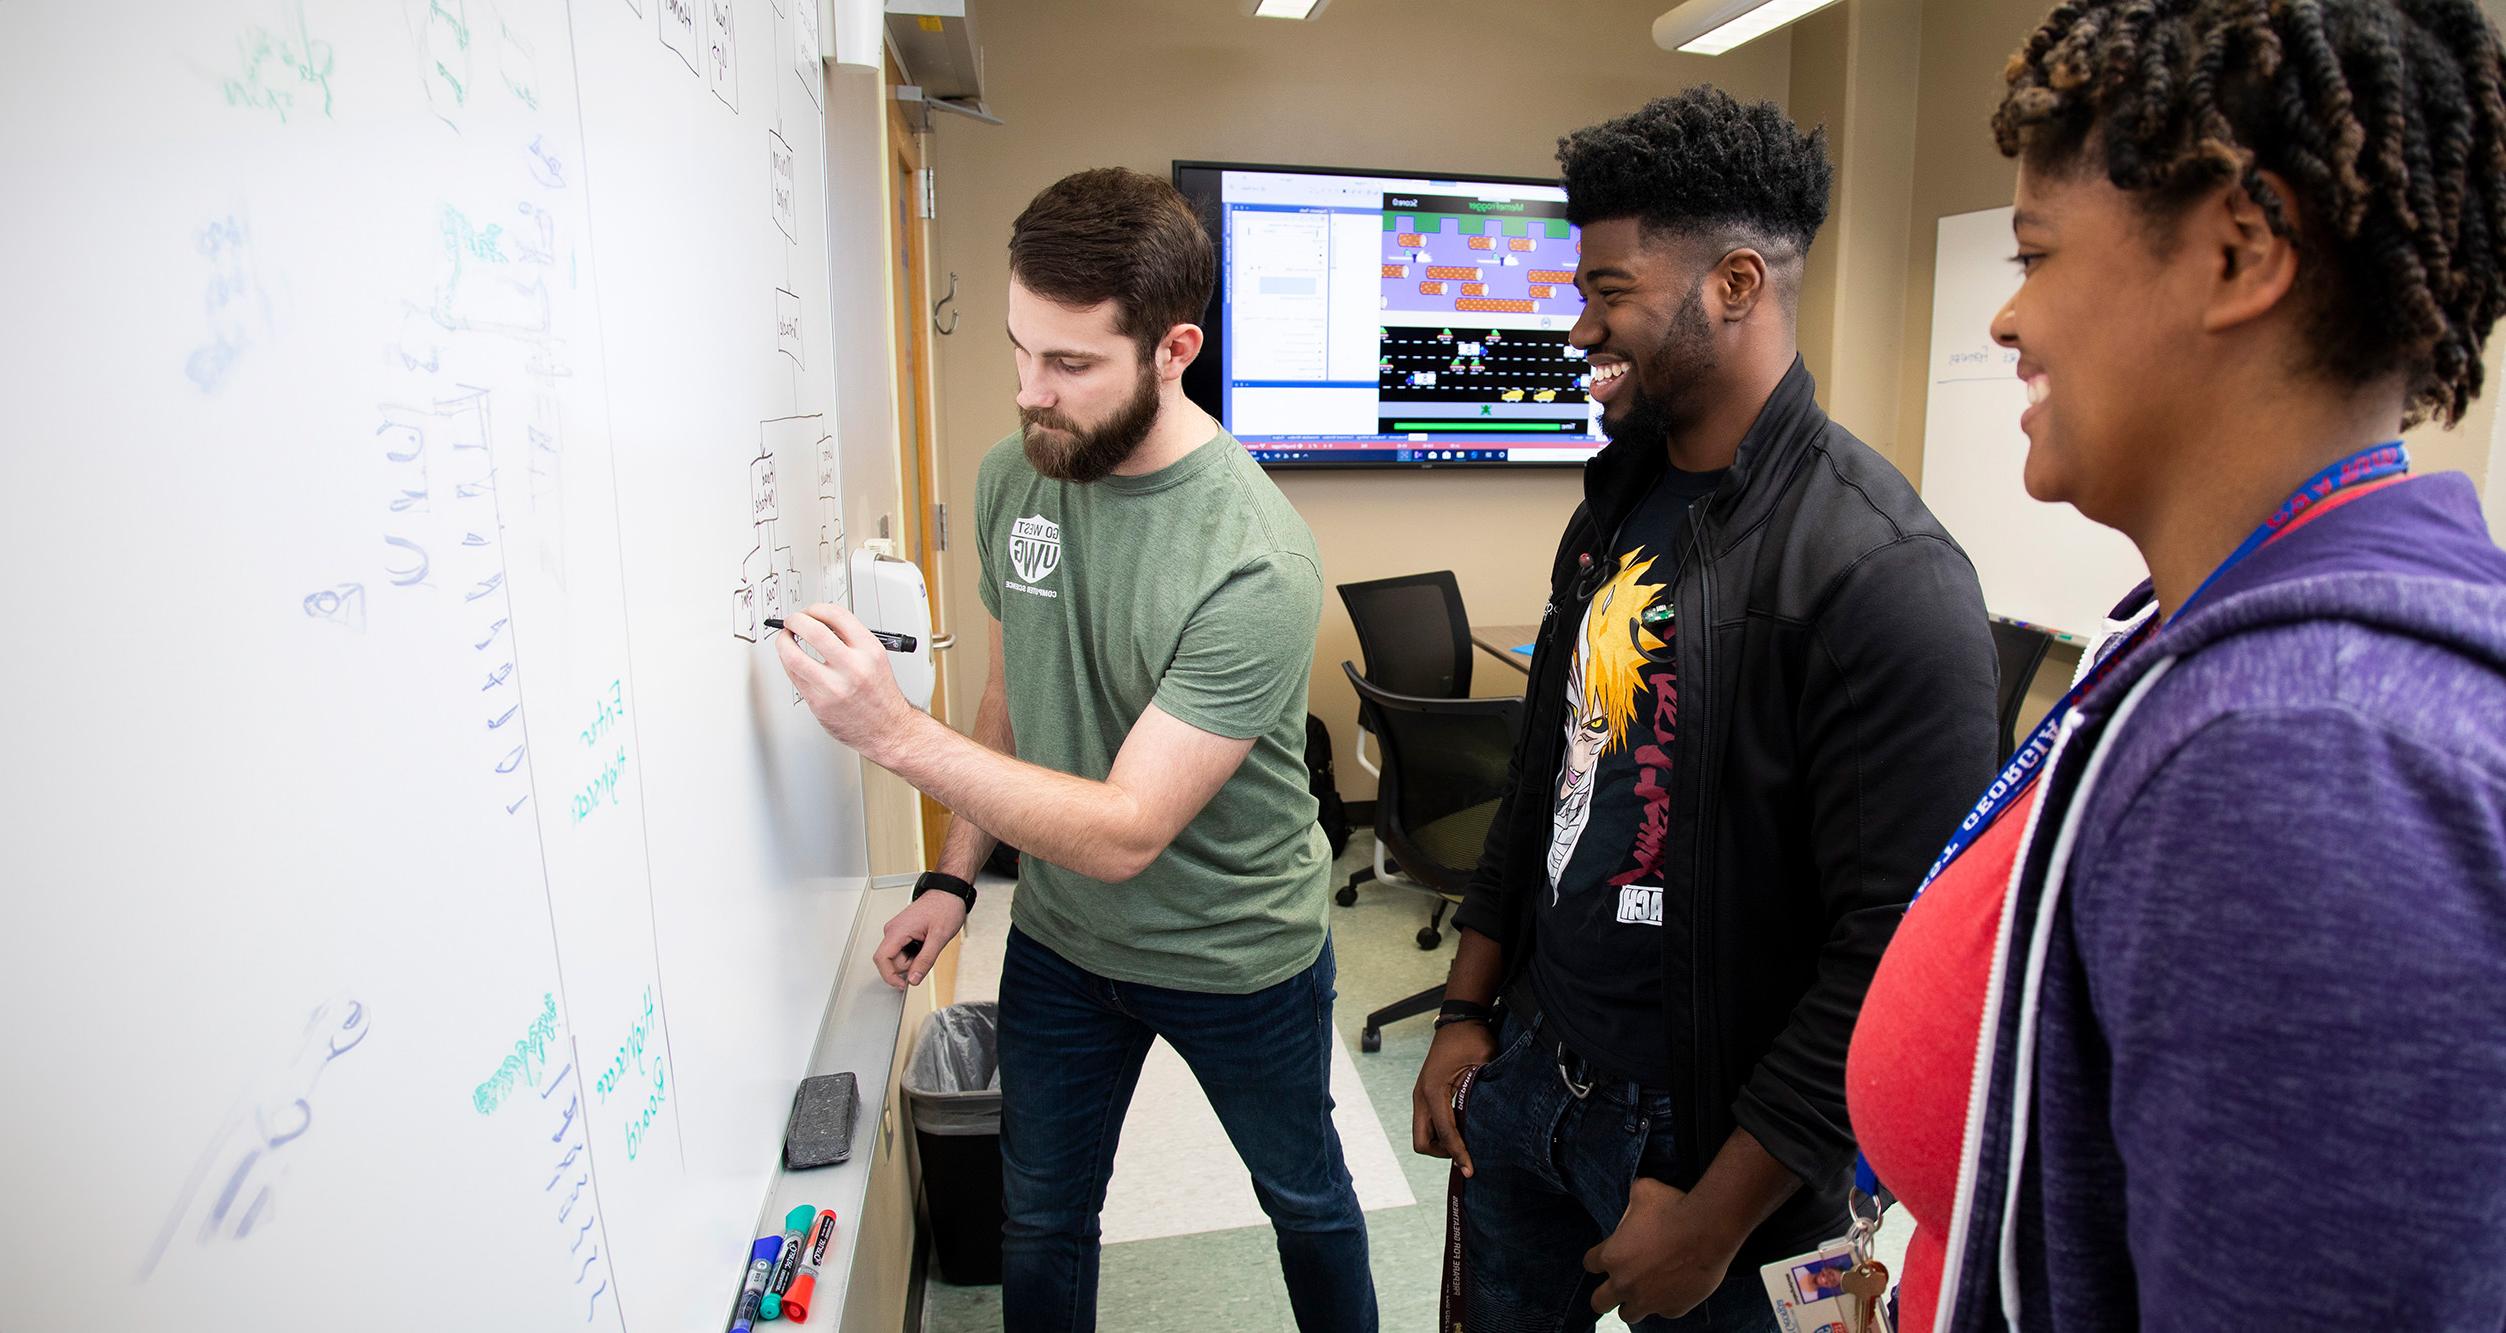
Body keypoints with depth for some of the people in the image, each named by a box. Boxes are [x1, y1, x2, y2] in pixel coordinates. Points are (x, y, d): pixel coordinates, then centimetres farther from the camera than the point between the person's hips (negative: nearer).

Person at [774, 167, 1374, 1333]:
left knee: (1304, 1197, 23)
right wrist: (953, 877, 1)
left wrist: (894, 733, -37)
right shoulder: (1014, 474, -10)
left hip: (1236, 955, -4)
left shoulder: (1254, 567, -32)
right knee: (1039, 1217, 22)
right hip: (1058, 938, 5)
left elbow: (1126, 832, -31)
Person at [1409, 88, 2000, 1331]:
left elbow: (1895, 949, -22)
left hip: (1700, 1126, -6)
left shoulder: (1881, 574, -22)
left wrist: (1717, 1215, -17)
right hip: (1526, 1071, 7)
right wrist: (1468, 1010, 10)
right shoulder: (1614, 506, 3)